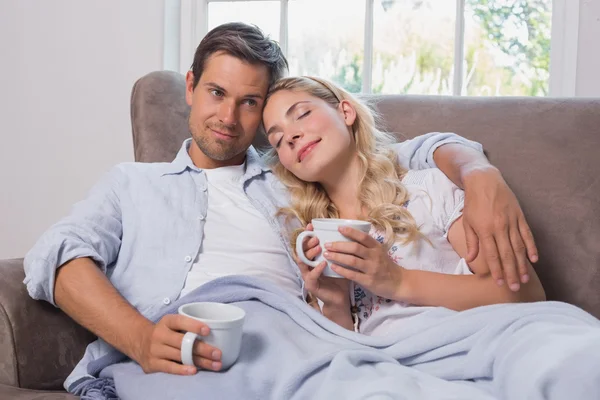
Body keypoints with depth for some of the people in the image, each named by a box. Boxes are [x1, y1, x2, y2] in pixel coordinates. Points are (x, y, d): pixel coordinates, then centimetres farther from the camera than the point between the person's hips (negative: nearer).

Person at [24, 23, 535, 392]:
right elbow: (59, 253, 7)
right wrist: (141, 338, -15)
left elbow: (422, 149, 28)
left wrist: (482, 176, 1)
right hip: (168, 363, 0)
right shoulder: (133, 181, 27)